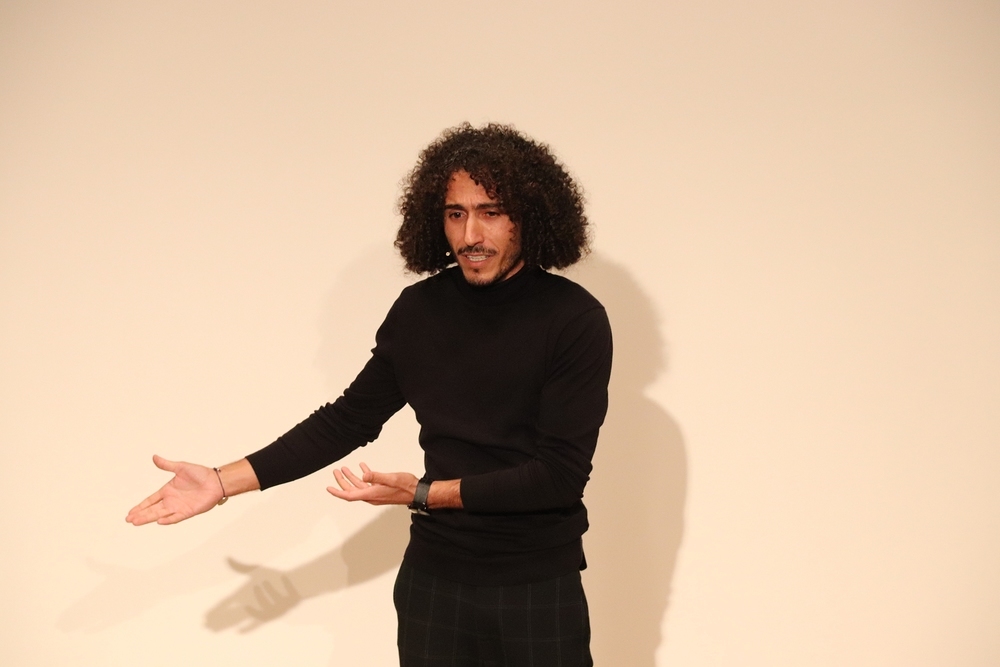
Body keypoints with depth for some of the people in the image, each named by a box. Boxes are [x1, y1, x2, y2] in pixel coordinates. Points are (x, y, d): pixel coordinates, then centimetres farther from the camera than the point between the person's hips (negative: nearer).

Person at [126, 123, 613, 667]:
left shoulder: (575, 320, -12)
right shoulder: (418, 310, 1)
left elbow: (561, 472, -16)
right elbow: (349, 419, 8)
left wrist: (424, 494, -20)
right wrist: (224, 482, 1)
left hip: (540, 591, -3)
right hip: (433, 581, 3)